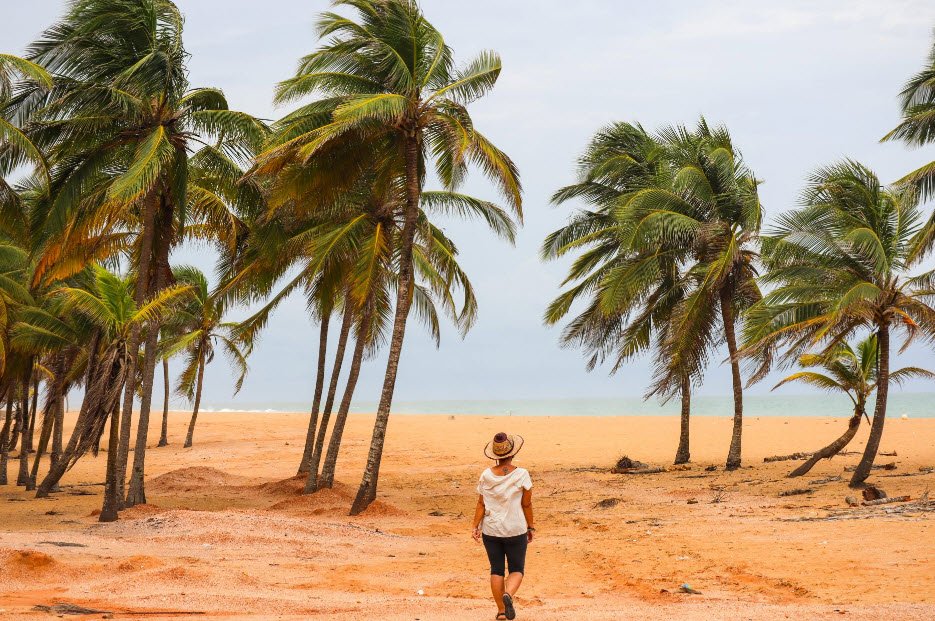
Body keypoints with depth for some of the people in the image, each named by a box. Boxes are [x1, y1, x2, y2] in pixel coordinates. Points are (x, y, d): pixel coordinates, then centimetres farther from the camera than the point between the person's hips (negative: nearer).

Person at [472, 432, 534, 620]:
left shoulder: (486, 475, -5)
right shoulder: (522, 475, -11)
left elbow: (481, 504, -3)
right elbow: (527, 504, -6)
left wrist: (476, 527, 3)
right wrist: (530, 527, 5)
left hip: (490, 530, 2)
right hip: (515, 531, -2)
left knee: (496, 569, 14)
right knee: (517, 570, 9)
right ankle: (508, 595, -19)